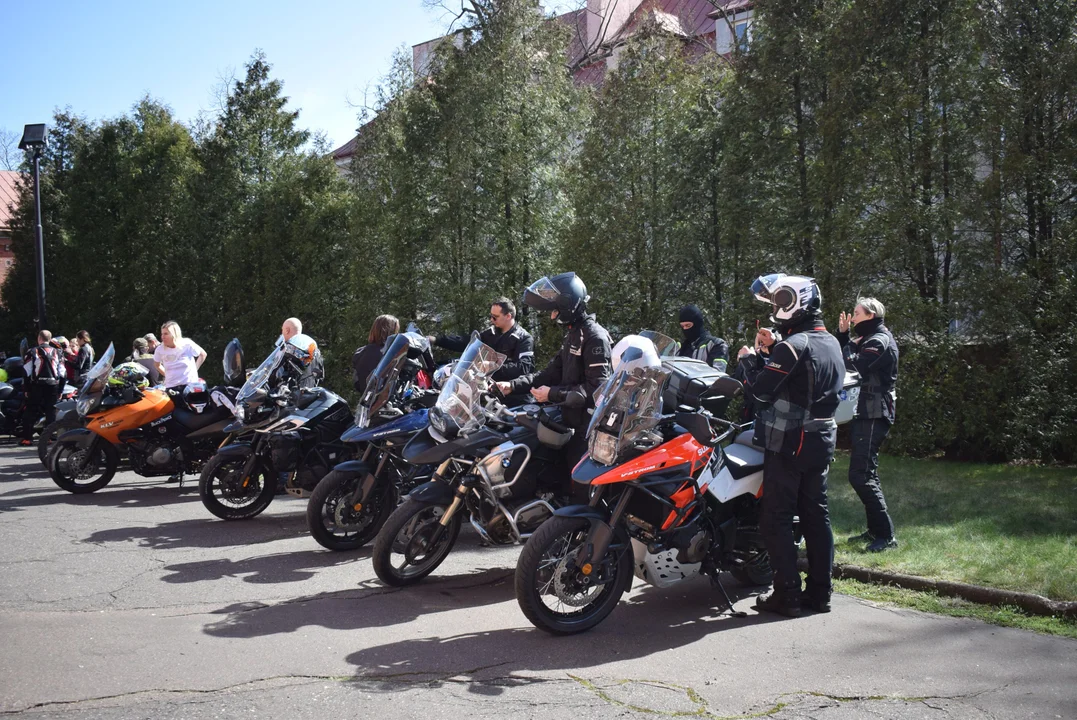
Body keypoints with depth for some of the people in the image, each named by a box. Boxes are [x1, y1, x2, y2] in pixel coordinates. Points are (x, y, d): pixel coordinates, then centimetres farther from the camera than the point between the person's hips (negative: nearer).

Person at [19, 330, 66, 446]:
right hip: (53, 387, 2)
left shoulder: (33, 352, 0)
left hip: (37, 386, -2)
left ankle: (27, 438, 0)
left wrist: (27, 389, 3)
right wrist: (60, 391, 12)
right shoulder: (58, 352, 8)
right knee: (51, 413, 7)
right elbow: (62, 373, 7)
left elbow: (27, 372, -4)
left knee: (30, 412, 4)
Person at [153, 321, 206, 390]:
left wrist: (195, 368, 2)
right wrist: (167, 375, 6)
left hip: (190, 385, -1)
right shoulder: (160, 349, -4)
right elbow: (157, 365, 16)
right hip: (171, 387, 1)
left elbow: (203, 354, 6)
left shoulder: (187, 344, -9)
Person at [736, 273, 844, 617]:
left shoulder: (794, 345, -17)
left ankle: (786, 595, -1)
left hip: (788, 443, -9)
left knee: (776, 518, -2)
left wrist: (750, 360, 0)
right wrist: (772, 352, 14)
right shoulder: (831, 343, 11)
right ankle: (820, 591, 17)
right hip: (822, 442, 9)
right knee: (815, 515, 12)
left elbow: (763, 390, -16)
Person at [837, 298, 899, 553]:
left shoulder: (879, 342, -14)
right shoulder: (871, 339, 18)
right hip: (866, 413, 11)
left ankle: (886, 535, -11)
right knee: (866, 474, 16)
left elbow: (852, 367, -24)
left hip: (874, 415, -11)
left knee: (860, 475, -14)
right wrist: (843, 335, 9)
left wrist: (851, 346, -8)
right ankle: (875, 530, 24)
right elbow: (845, 358, 18)